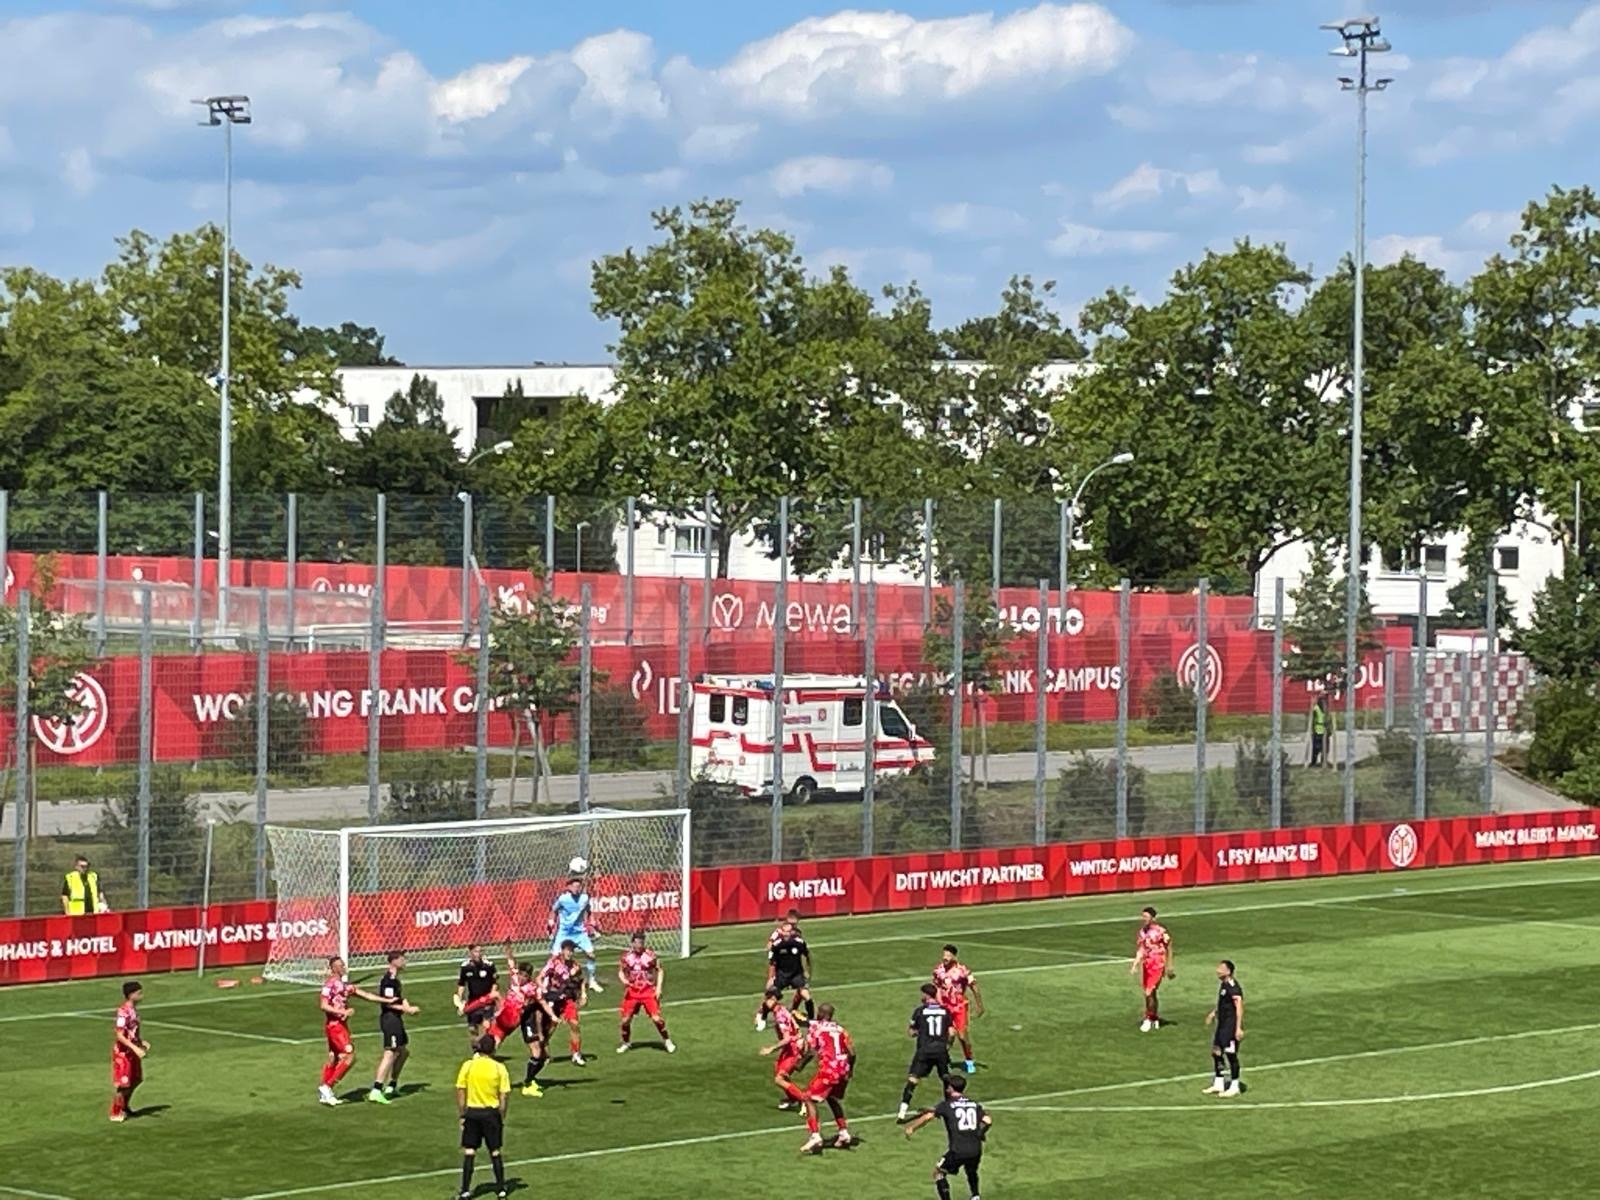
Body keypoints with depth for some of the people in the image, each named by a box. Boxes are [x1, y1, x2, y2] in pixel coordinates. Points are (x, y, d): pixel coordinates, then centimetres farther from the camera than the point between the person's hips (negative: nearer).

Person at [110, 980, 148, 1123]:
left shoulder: (134, 1010, 5)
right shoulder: (123, 1012, -24)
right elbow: (119, 1035, -27)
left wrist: (142, 1042, 8)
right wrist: (135, 1048, -32)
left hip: (132, 1051, 9)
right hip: (122, 1052, -9)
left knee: (135, 1079, 18)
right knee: (121, 1084, -1)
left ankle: (125, 1107, 36)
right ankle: (115, 1113, 13)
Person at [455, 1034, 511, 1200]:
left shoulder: (468, 1066, -5)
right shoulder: (499, 1068, -6)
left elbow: (460, 1092, -3)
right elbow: (504, 1096, -6)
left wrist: (462, 1115, 5)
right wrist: (501, 1118, 4)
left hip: (472, 1112, 0)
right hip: (491, 1112, 0)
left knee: (469, 1152, 6)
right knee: (495, 1152, 11)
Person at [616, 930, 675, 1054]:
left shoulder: (650, 955, -8)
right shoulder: (627, 956, -2)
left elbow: (660, 970, 2)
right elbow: (621, 971, 10)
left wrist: (659, 987, -6)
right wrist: (624, 980, -12)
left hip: (649, 991, -2)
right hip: (632, 991, 2)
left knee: (656, 1018, -9)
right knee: (626, 1019, 1)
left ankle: (667, 1041, 11)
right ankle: (626, 1043, 25)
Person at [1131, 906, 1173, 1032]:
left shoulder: (1160, 931, -12)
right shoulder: (1141, 932, 5)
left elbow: (1168, 948, -3)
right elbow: (1140, 951, 10)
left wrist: (1169, 967, 0)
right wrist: (1135, 966, -1)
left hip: (1157, 965, -6)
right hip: (1146, 964, 6)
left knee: (1149, 993, -12)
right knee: (1151, 993, 15)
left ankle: (1149, 1019, 2)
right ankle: (1155, 1019, 29)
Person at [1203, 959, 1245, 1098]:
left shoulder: (1233, 987, -20)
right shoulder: (1223, 984, 9)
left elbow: (1239, 1007, -24)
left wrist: (1239, 1028, -27)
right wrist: (1214, 1013, 28)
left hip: (1231, 1026, -10)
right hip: (1222, 1024, 10)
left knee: (1231, 1055, -1)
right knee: (1216, 1052, 13)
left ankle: (1234, 1087, 11)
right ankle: (1218, 1084, 24)